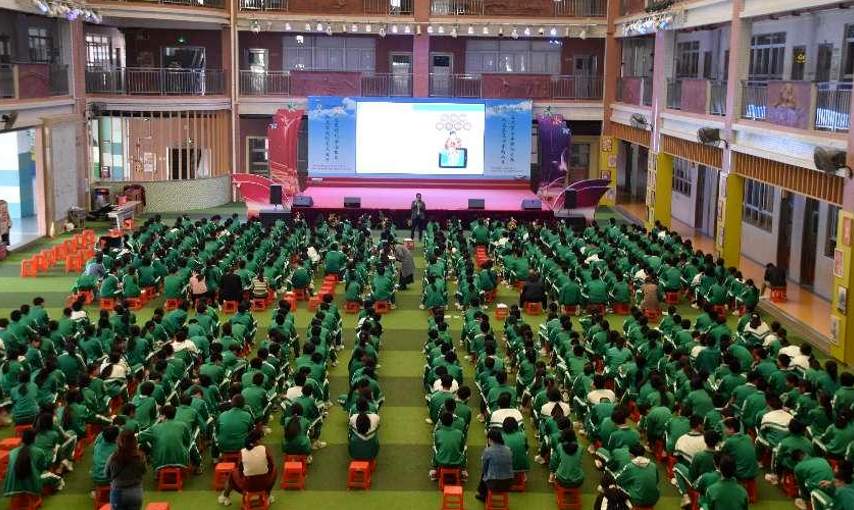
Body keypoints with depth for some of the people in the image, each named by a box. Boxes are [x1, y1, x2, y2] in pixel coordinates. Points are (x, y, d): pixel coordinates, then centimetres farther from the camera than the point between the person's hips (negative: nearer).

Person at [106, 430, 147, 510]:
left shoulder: (113, 458, -15)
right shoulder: (140, 457, -15)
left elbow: (107, 475, 2)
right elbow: (143, 471, 4)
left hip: (117, 493, 0)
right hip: (135, 493, 0)